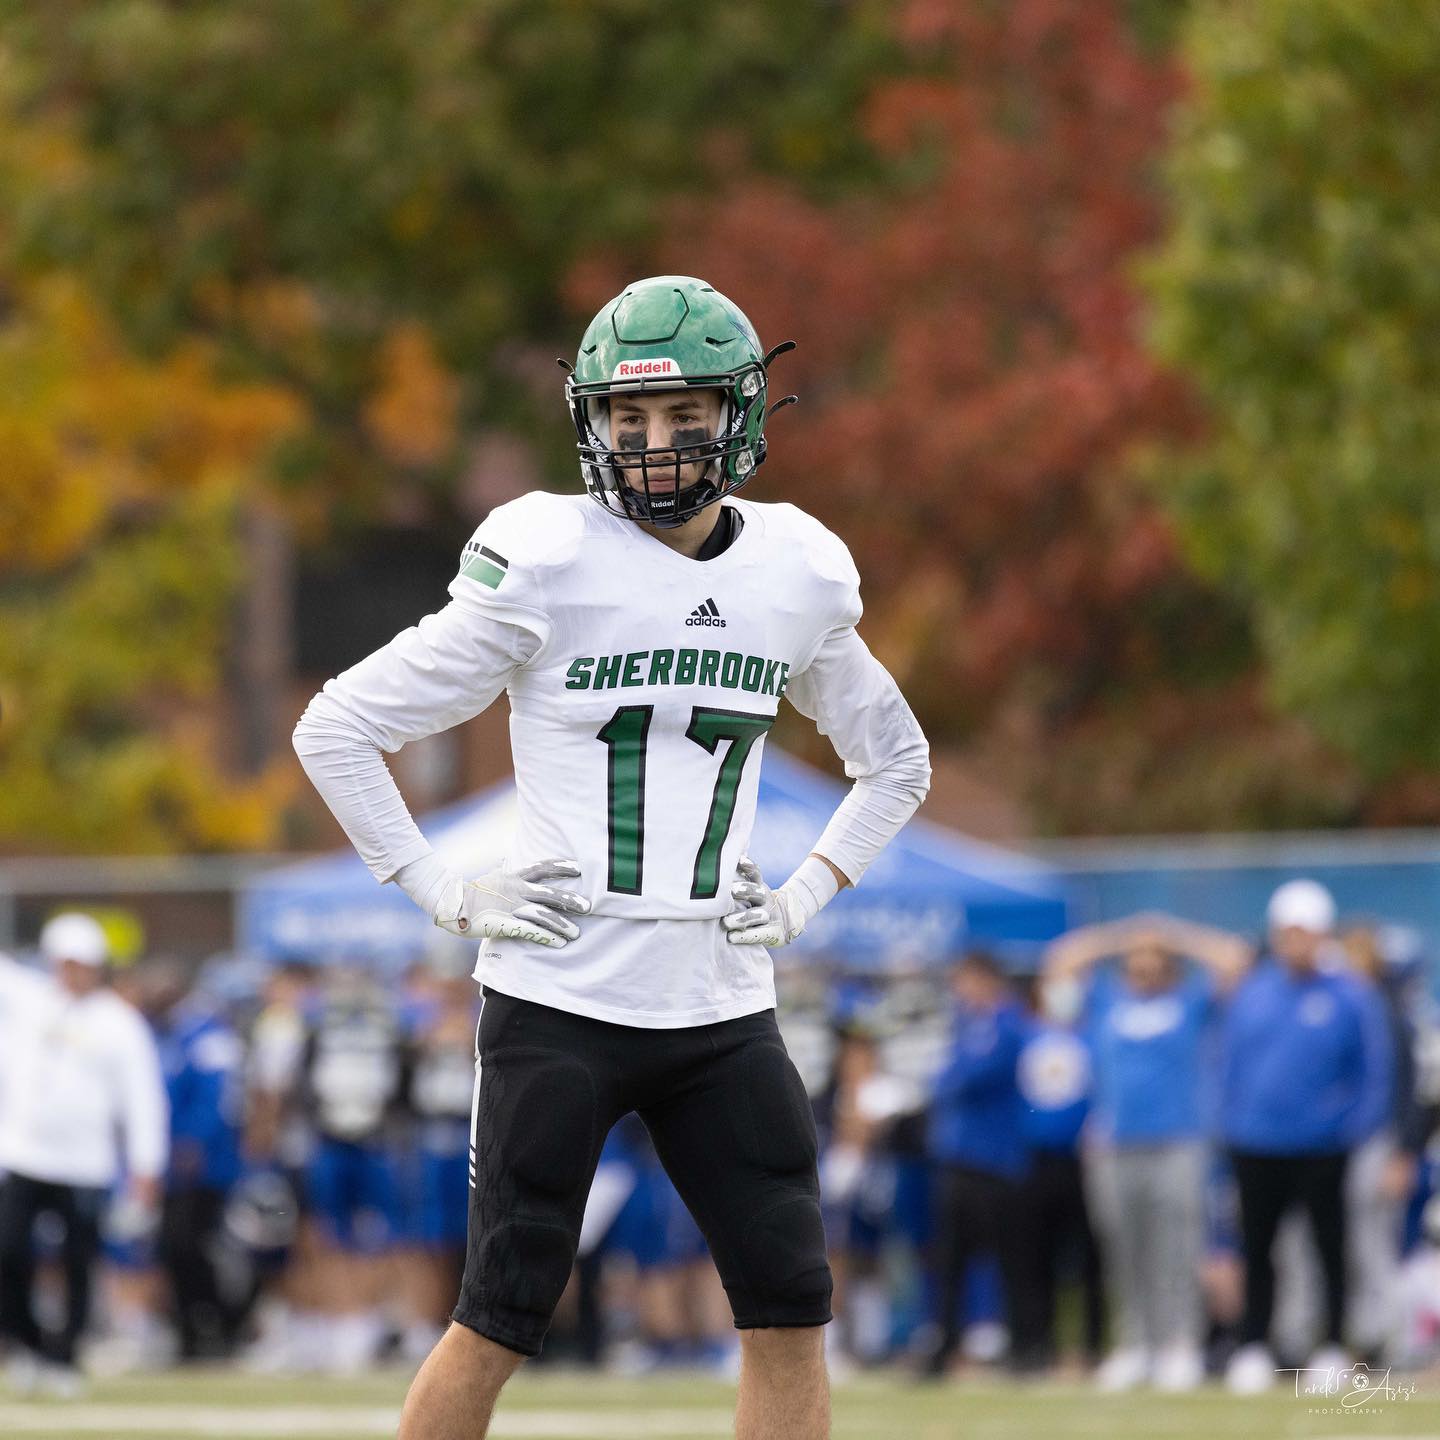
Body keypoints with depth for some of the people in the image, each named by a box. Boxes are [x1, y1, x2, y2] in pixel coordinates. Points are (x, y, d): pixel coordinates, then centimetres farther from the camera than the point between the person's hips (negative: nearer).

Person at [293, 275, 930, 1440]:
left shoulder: (794, 579, 5)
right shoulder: (544, 569, -8)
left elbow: (897, 762, 23)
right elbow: (337, 731, -3)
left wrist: (804, 900, 9)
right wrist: (445, 897, -6)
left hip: (722, 1007, 4)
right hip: (559, 1002, -4)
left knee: (791, 1311, -1)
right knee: (503, 1321, -4)